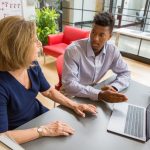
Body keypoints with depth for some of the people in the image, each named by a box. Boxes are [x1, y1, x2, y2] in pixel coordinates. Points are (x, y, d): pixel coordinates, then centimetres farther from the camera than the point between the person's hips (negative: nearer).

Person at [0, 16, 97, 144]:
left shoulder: (32, 65, -11)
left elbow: (49, 91, 4)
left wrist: (74, 105, -7)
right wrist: (44, 130, -29)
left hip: (39, 114, 6)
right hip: (20, 134, -5)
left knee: (75, 132, 4)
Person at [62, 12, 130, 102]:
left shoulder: (112, 50, -11)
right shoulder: (73, 50, -25)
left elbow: (125, 73, 0)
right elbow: (69, 84, -28)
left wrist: (114, 87, -21)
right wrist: (99, 95, -37)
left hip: (93, 93, 5)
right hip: (72, 97, -4)